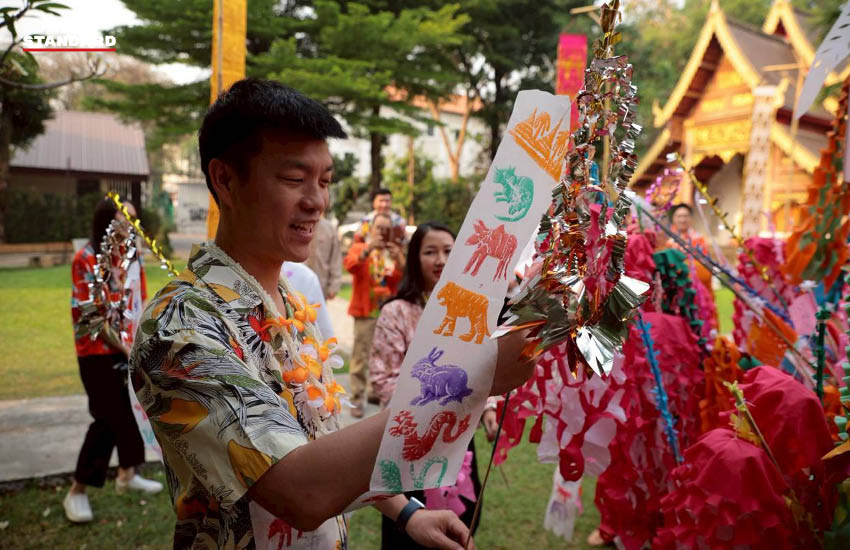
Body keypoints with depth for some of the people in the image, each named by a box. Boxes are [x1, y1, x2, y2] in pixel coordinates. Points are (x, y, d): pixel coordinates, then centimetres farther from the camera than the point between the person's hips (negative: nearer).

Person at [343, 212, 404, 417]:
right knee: (361, 355, -9)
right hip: (366, 310, -4)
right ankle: (357, 398, -6)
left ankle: (375, 391, 27)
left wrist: (399, 260, -14)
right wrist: (367, 250, -30)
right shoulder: (359, 248, 4)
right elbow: (349, 266, -16)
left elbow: (402, 279, 4)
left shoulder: (394, 252, 15)